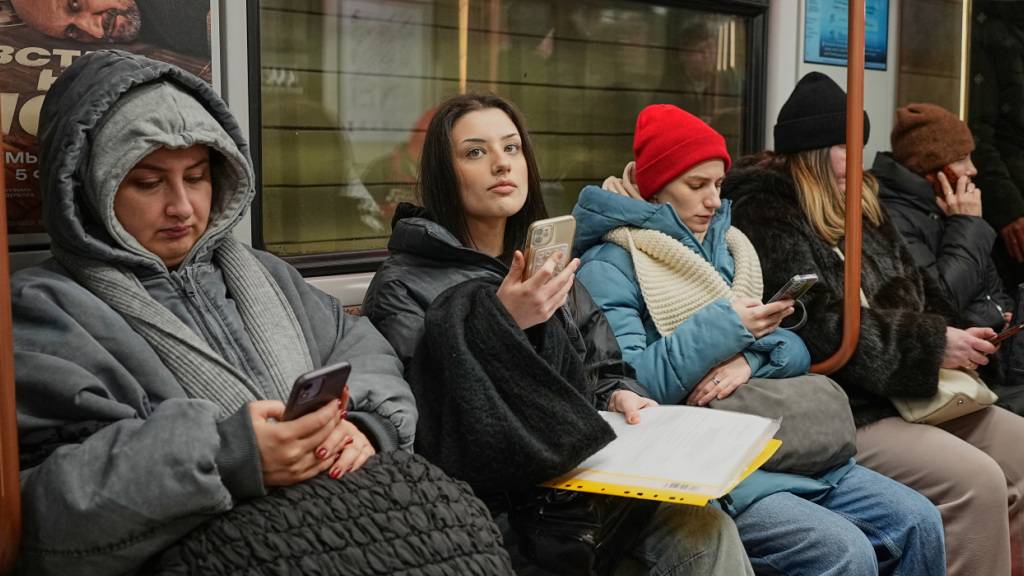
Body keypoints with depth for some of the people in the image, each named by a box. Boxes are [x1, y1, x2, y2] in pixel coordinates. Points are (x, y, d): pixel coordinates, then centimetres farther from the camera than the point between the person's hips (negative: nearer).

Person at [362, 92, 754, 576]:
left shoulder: (546, 264, 17)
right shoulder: (402, 287, -5)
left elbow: (602, 373, 19)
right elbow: (422, 430, -14)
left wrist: (620, 397, -4)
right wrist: (500, 326, -19)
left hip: (584, 470, 6)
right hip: (496, 495, -6)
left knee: (705, 528, -22)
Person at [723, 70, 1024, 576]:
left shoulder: (859, 203, 16)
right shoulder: (764, 212, -11)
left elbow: (912, 293, 17)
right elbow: (819, 326, -21)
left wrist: (958, 334, -4)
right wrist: (931, 346, -17)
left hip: (908, 393, 9)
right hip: (837, 409, -9)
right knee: (975, 482, -22)